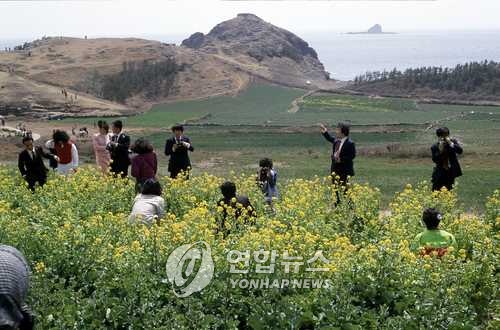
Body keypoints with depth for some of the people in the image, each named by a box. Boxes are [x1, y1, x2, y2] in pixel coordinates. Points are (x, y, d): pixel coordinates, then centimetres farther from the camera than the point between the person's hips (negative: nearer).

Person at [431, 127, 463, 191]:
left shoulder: (453, 141, -5)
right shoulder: (434, 147, -10)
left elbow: (460, 151, -18)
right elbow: (435, 160, -18)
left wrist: (451, 143, -27)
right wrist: (440, 150, -27)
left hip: (450, 172, 2)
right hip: (440, 173, -2)